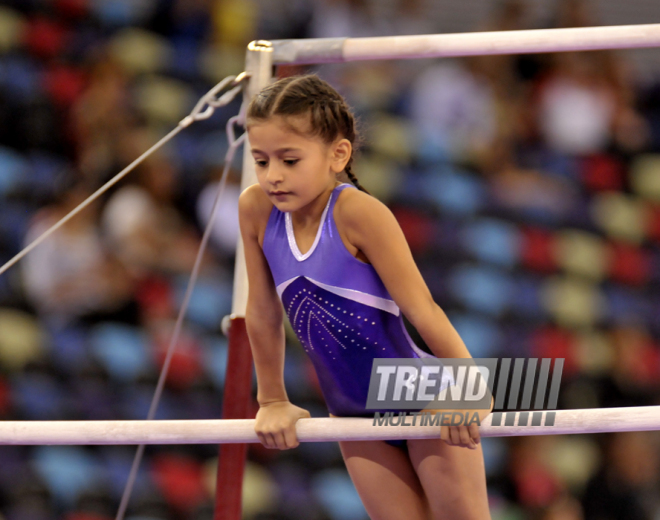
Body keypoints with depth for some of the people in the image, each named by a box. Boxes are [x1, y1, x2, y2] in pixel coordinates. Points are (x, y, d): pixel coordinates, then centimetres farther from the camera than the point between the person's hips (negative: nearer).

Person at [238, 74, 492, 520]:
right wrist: (273, 401, 10)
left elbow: (421, 308, -24)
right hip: (355, 414, 5)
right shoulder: (256, 210, -9)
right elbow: (263, 313, 3)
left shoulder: (358, 214, -24)